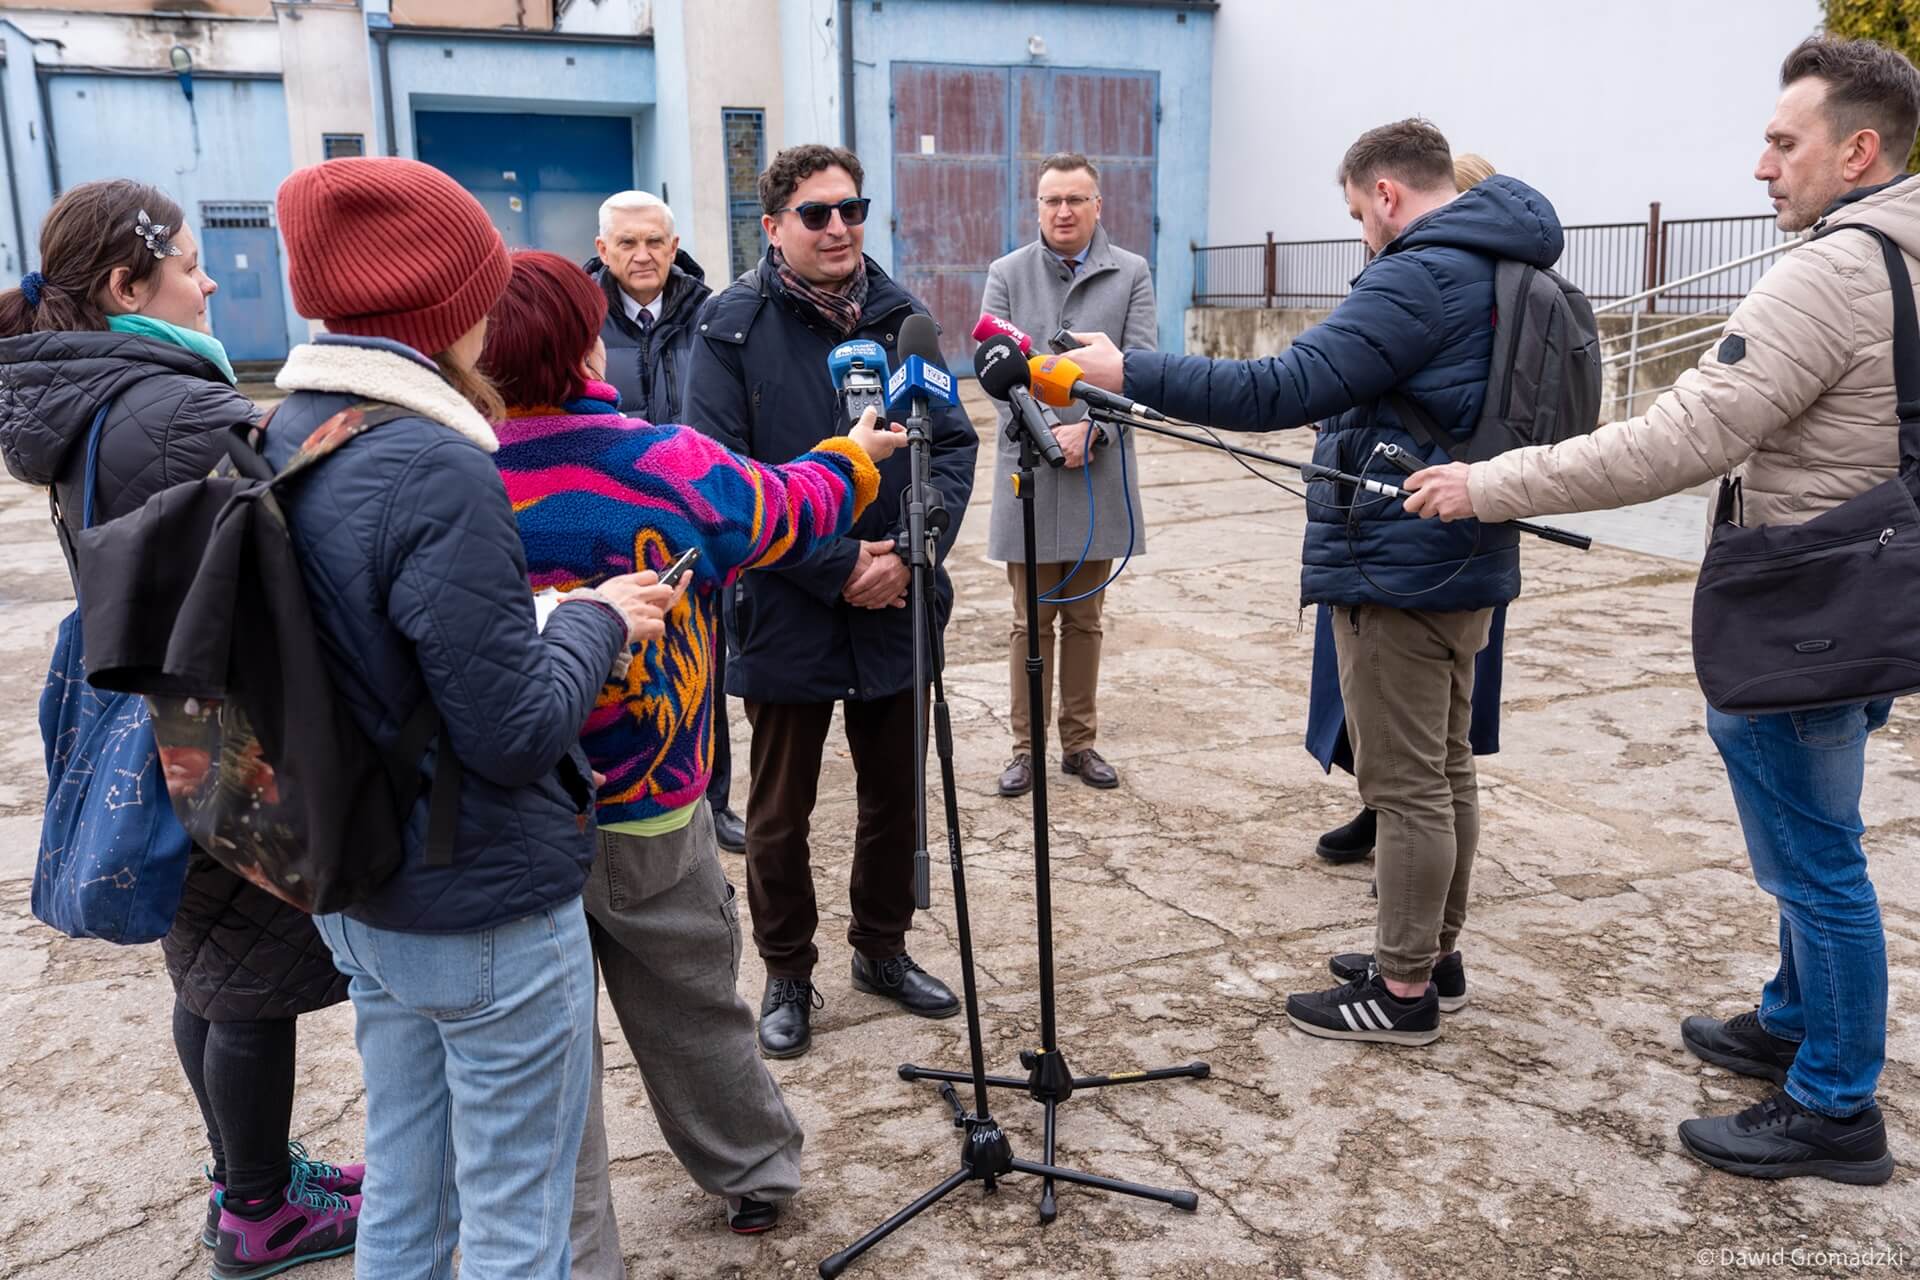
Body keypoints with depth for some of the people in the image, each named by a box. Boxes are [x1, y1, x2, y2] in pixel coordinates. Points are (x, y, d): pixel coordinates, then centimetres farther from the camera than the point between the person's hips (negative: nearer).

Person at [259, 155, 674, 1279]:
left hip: (358, 893, 8)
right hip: (489, 915, -8)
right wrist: (599, 619, -8)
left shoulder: (279, 439, 1)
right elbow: (515, 734, -23)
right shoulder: (437, 472, -25)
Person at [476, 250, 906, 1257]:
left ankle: (567, 1255, 21)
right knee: (695, 1010, 21)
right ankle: (755, 1174, 42)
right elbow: (793, 513, 4)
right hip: (649, 817, 1)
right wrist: (852, 457, 24)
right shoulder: (670, 467, -15)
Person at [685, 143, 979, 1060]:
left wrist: (911, 555, -12)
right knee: (780, 814, 11)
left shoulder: (902, 317, 4)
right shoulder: (733, 328, -8)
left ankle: (882, 949, 39)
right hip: (786, 618, -3)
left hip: (898, 609, 4)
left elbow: (954, 444, 3)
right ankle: (787, 975, 31)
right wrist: (836, 567, -18)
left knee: (896, 795, 17)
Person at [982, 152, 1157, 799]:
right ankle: (1026, 746, 15)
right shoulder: (1007, 273, 6)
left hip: (1099, 472, 1)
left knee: (1085, 618, 11)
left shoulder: (1132, 274, 6)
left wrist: (1090, 426, -18)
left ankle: (1080, 741, 22)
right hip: (1028, 468, 0)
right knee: (1031, 620, 5)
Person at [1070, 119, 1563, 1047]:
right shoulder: (1500, 270, 12)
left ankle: (1403, 990, 11)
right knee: (1446, 767, 18)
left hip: (1398, 571, -10)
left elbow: (1281, 390, -28)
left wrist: (1129, 371, -26)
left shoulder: (1419, 277, -19)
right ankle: (1434, 949, 33)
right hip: (1467, 559, 10)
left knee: (1406, 783, -1)